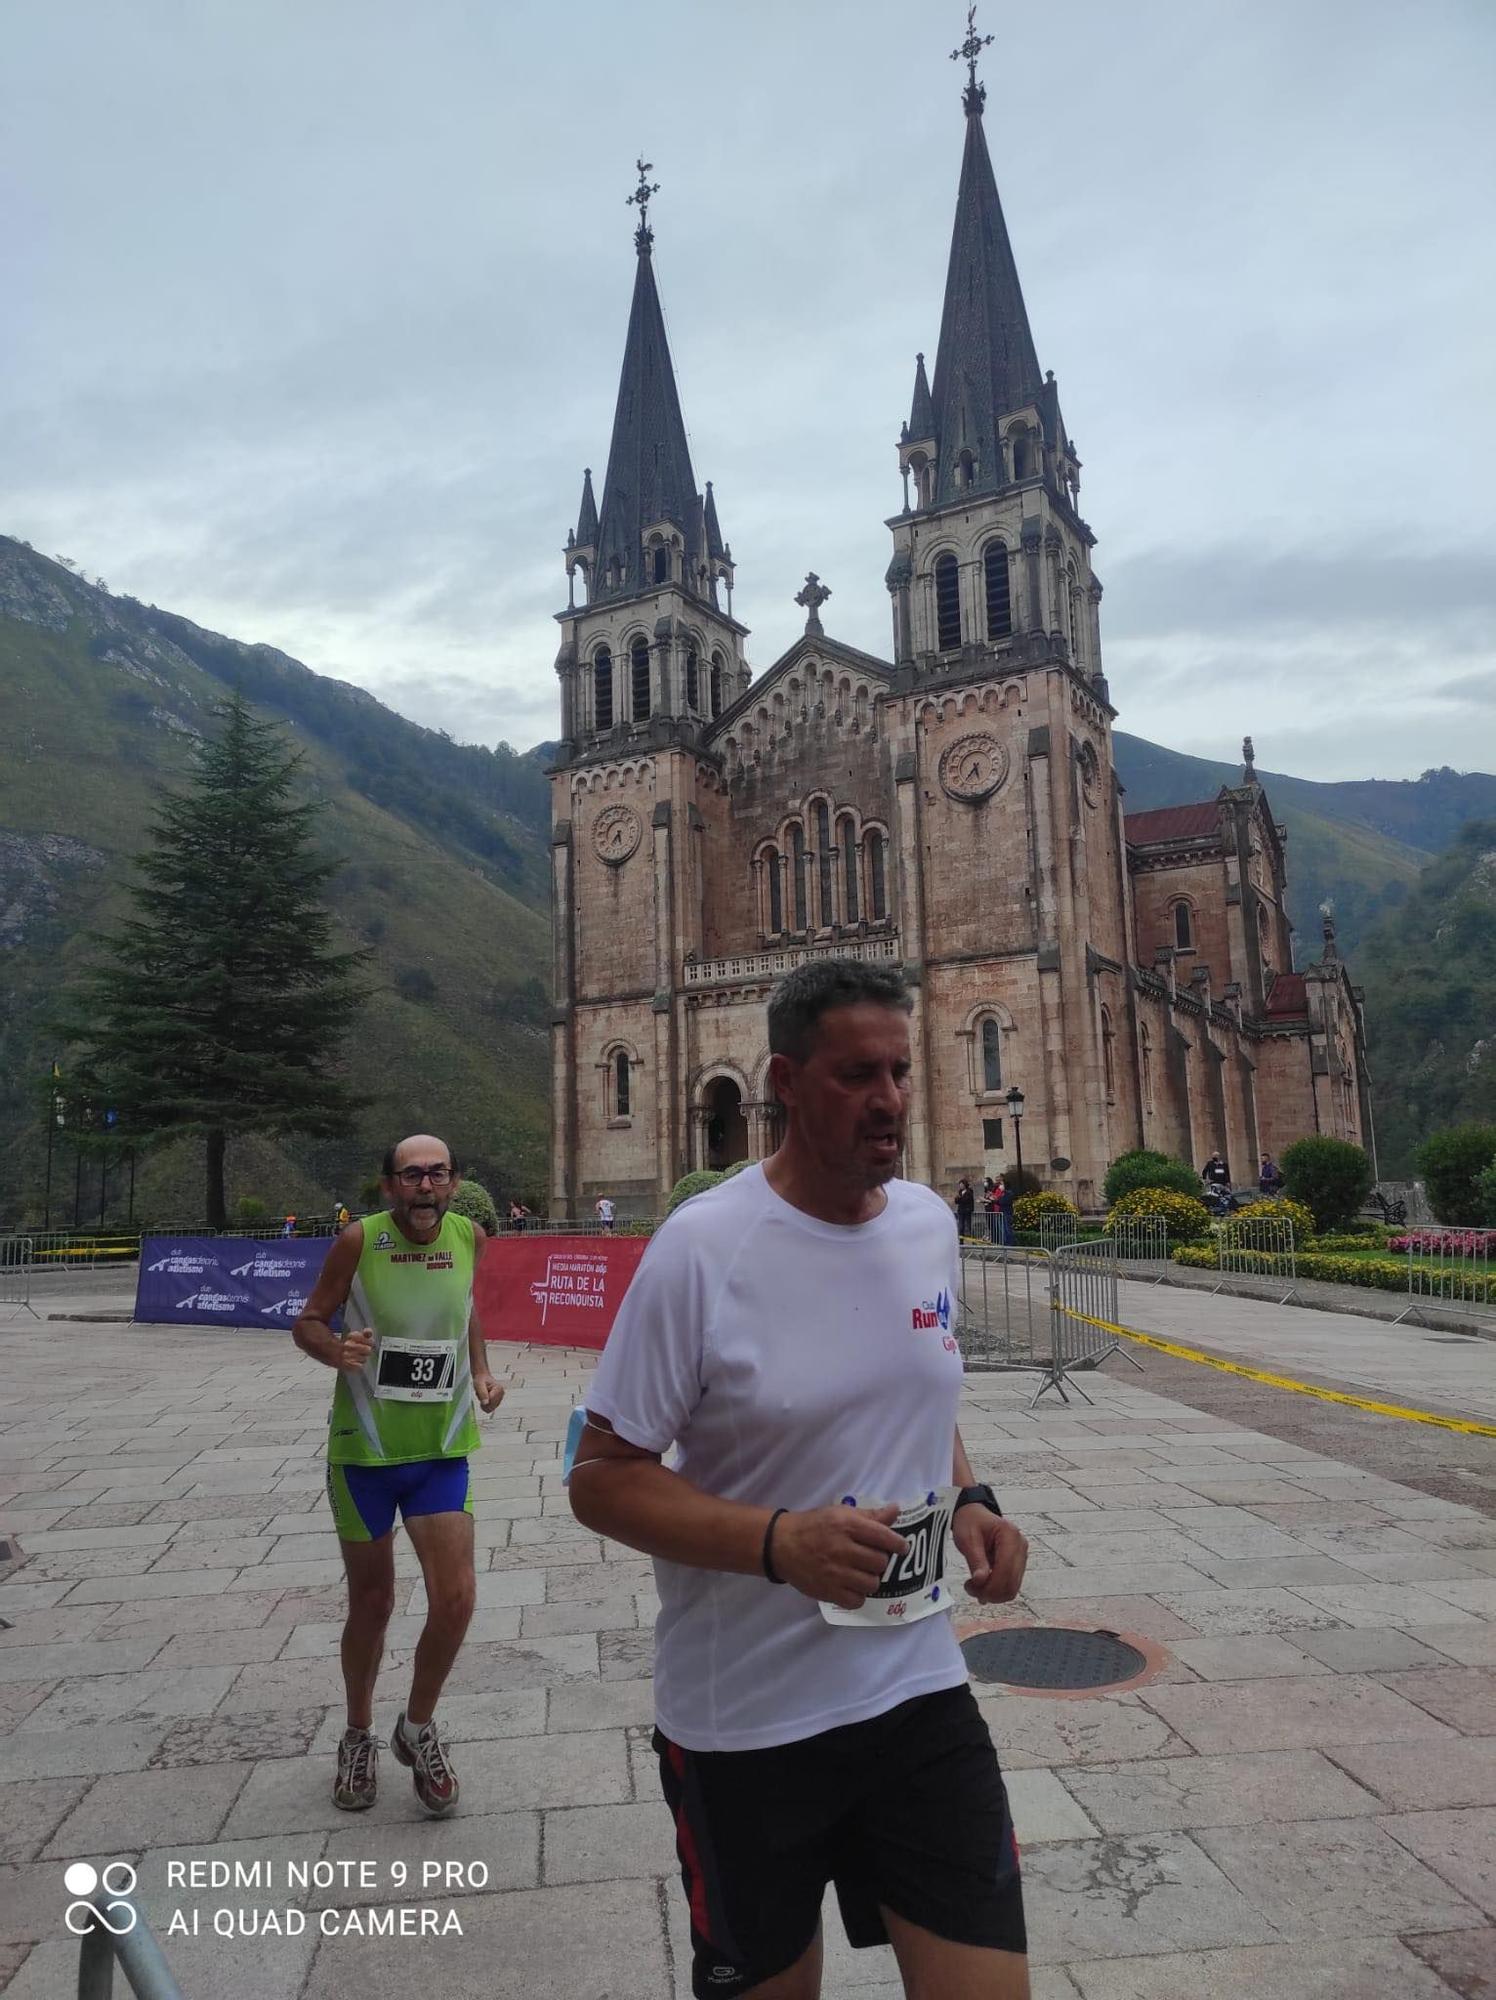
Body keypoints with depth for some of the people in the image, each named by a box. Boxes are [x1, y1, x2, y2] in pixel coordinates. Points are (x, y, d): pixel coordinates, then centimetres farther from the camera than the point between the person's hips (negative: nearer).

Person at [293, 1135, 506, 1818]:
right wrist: (336, 1350, -25)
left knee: (455, 1600, -6)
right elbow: (308, 1321, -4)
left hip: (441, 1450, 2)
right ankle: (359, 1736, 39)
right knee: (371, 1602, 12)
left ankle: (418, 1728, 24)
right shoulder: (360, 1240, -13)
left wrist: (481, 1375, 4)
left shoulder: (468, 1237, -4)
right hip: (363, 1448, -2)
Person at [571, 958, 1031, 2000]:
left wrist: (972, 1502, -3)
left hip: (922, 1691, 4)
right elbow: (602, 1479, -14)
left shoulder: (931, 1222, -1)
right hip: (746, 1724, -4)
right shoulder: (701, 1246, -19)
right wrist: (779, 1541, -28)